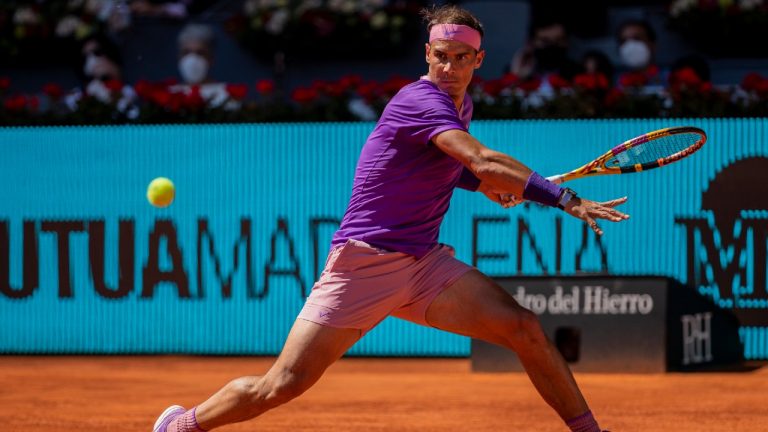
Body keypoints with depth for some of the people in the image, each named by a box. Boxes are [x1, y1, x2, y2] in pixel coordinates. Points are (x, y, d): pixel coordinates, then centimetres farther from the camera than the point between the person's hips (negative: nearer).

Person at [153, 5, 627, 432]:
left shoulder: (460, 104, 10)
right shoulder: (421, 102, -18)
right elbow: (486, 163, -32)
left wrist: (482, 181, 8)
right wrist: (569, 200, -33)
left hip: (425, 264, 7)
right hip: (362, 263, -7)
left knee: (525, 327, -12)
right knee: (282, 385, -7)